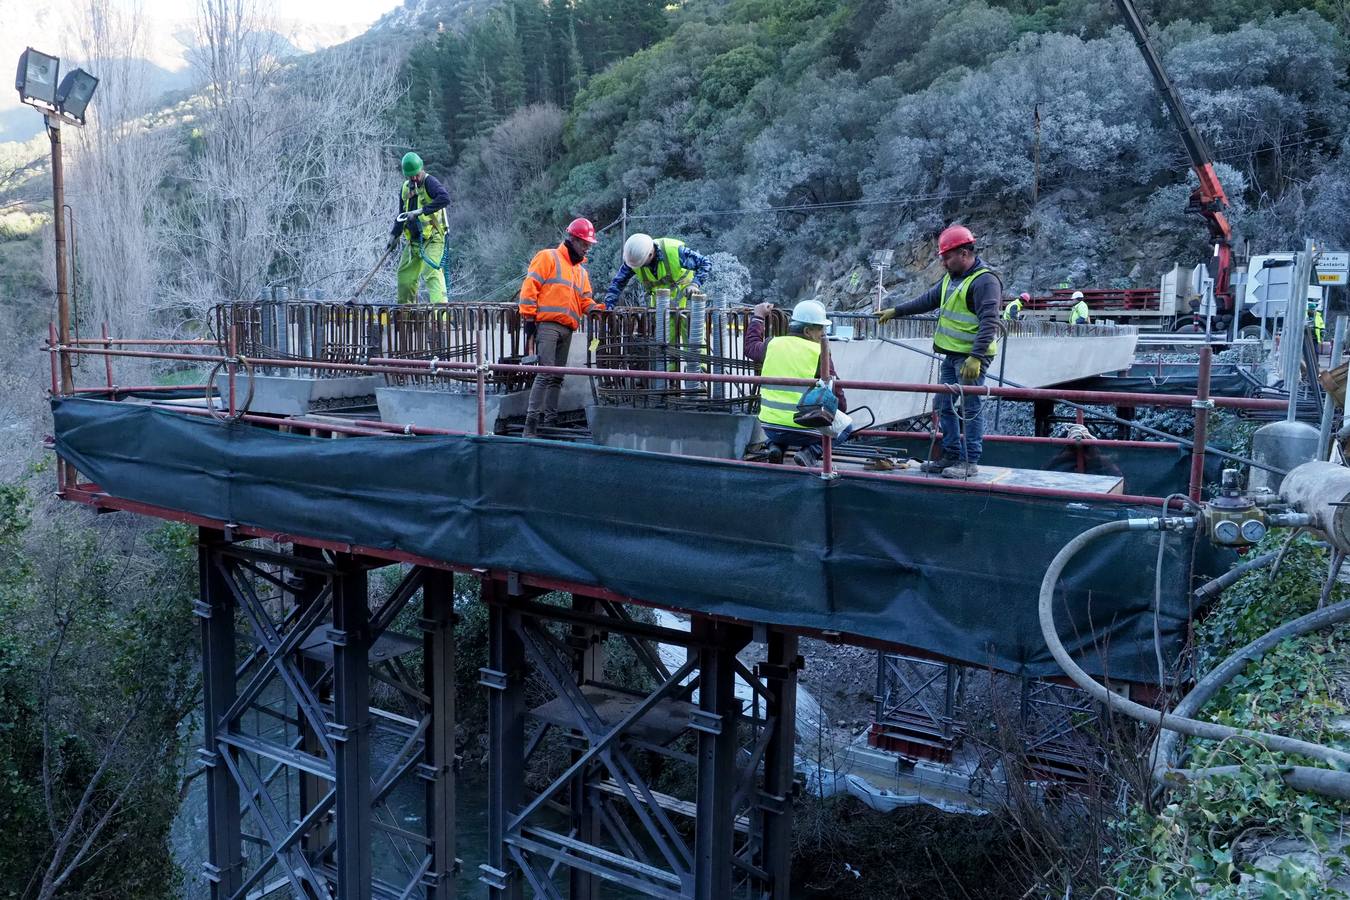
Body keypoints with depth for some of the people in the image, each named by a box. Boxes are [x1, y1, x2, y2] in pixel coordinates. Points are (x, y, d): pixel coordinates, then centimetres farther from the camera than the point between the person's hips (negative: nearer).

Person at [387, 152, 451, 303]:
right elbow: (401, 215, 23)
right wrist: (394, 235, 15)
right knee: (404, 274, 11)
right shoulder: (405, 188, 12)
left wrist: (421, 211, -30)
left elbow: (445, 198, -30)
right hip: (414, 239, 8)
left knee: (432, 271, -22)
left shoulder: (429, 182, -10)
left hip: (432, 238, -8)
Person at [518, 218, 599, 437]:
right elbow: (530, 286, -5)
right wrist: (529, 318, -12)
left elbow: (585, 301, 21)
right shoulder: (548, 257, 2)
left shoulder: (581, 271, 25)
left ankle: (550, 419, 12)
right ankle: (531, 422, -17)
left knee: (557, 377, 8)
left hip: (567, 329, 8)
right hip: (547, 325, -8)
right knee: (546, 373, -16)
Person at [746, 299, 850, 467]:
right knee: (845, 427, 18)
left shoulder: (772, 345, 4)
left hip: (770, 428, 5)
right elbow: (835, 393, -5)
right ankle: (811, 452, -4)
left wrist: (757, 317, 41)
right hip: (804, 431, -5)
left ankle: (775, 446, 11)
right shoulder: (819, 354, -8)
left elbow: (751, 346, 27)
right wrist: (841, 410, 17)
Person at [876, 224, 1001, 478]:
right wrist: (896, 311, 25)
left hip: (971, 357, -10)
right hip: (952, 354, 10)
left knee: (969, 408, -6)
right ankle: (951, 457, 21)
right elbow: (929, 299, 26)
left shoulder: (984, 280, -16)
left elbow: (988, 322, -23)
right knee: (943, 405, 12)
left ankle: (970, 462, 1)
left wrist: (976, 357, -29)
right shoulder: (952, 277, 14)